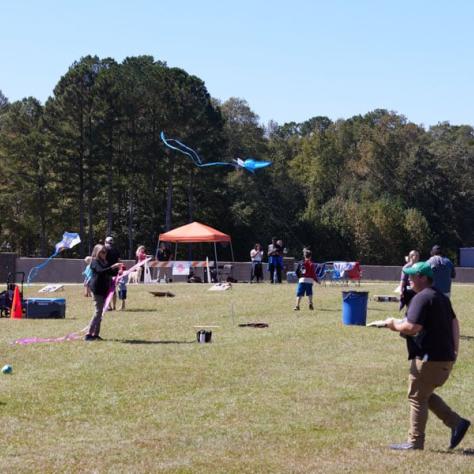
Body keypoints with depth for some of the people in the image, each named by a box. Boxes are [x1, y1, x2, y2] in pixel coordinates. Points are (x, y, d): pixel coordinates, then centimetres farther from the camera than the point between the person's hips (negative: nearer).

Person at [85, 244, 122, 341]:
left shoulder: (105, 262, 18)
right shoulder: (95, 262, -8)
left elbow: (110, 273, 20)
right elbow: (101, 271, -25)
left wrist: (117, 269, 2)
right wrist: (113, 267, -33)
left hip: (104, 289, 8)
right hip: (97, 289, -8)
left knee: (100, 312, 9)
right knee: (98, 312, -12)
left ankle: (95, 334, 12)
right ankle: (89, 334, -12)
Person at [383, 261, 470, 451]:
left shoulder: (422, 298, -16)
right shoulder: (442, 297, 16)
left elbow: (412, 327, -24)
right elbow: (454, 322, 22)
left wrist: (395, 325, -6)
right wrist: (454, 348, 20)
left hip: (429, 359, -9)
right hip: (446, 357, 9)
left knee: (417, 397, 1)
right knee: (426, 394, 20)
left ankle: (415, 442, 6)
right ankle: (457, 423, 13)